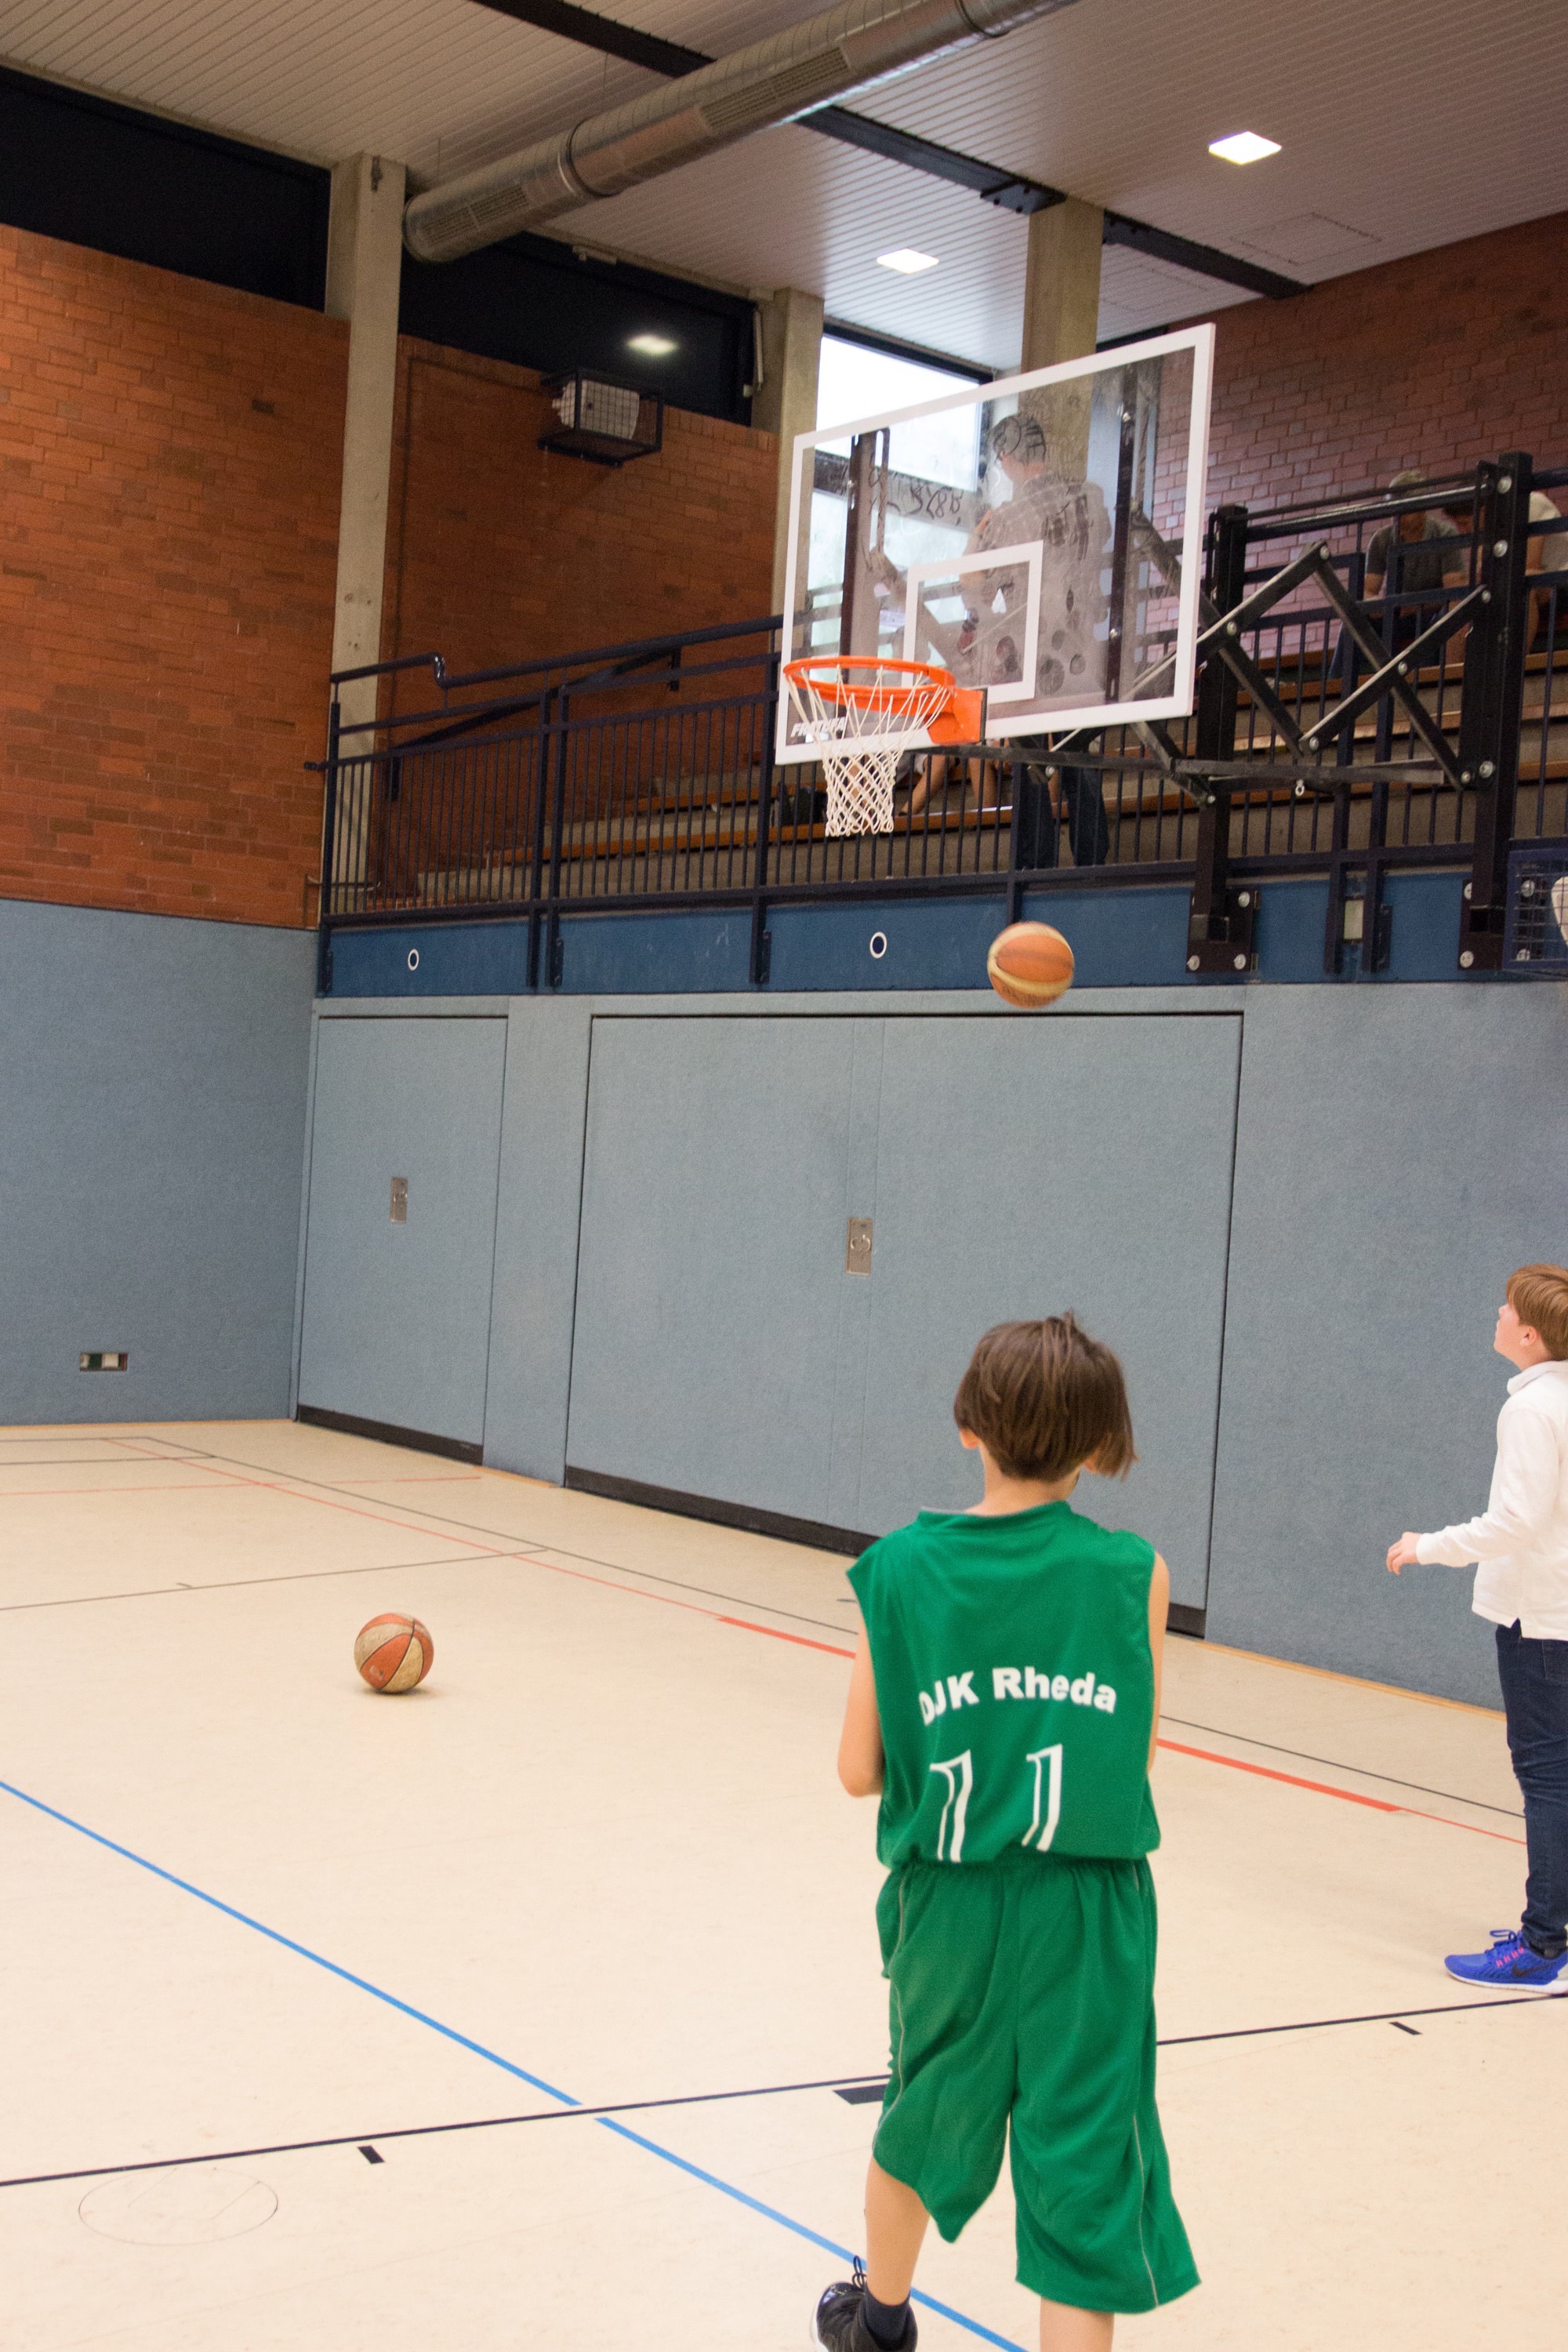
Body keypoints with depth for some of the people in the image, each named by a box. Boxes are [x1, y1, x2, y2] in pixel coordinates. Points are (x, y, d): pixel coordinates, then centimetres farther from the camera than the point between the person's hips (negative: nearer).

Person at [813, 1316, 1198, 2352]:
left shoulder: (902, 1568, -6)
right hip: (1089, 1914, -2)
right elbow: (1135, 1755, -1)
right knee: (1087, 2185, 6)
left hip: (950, 1902, 3)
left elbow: (861, 1772, -4)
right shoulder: (1134, 1572, -8)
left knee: (924, 2117, 27)